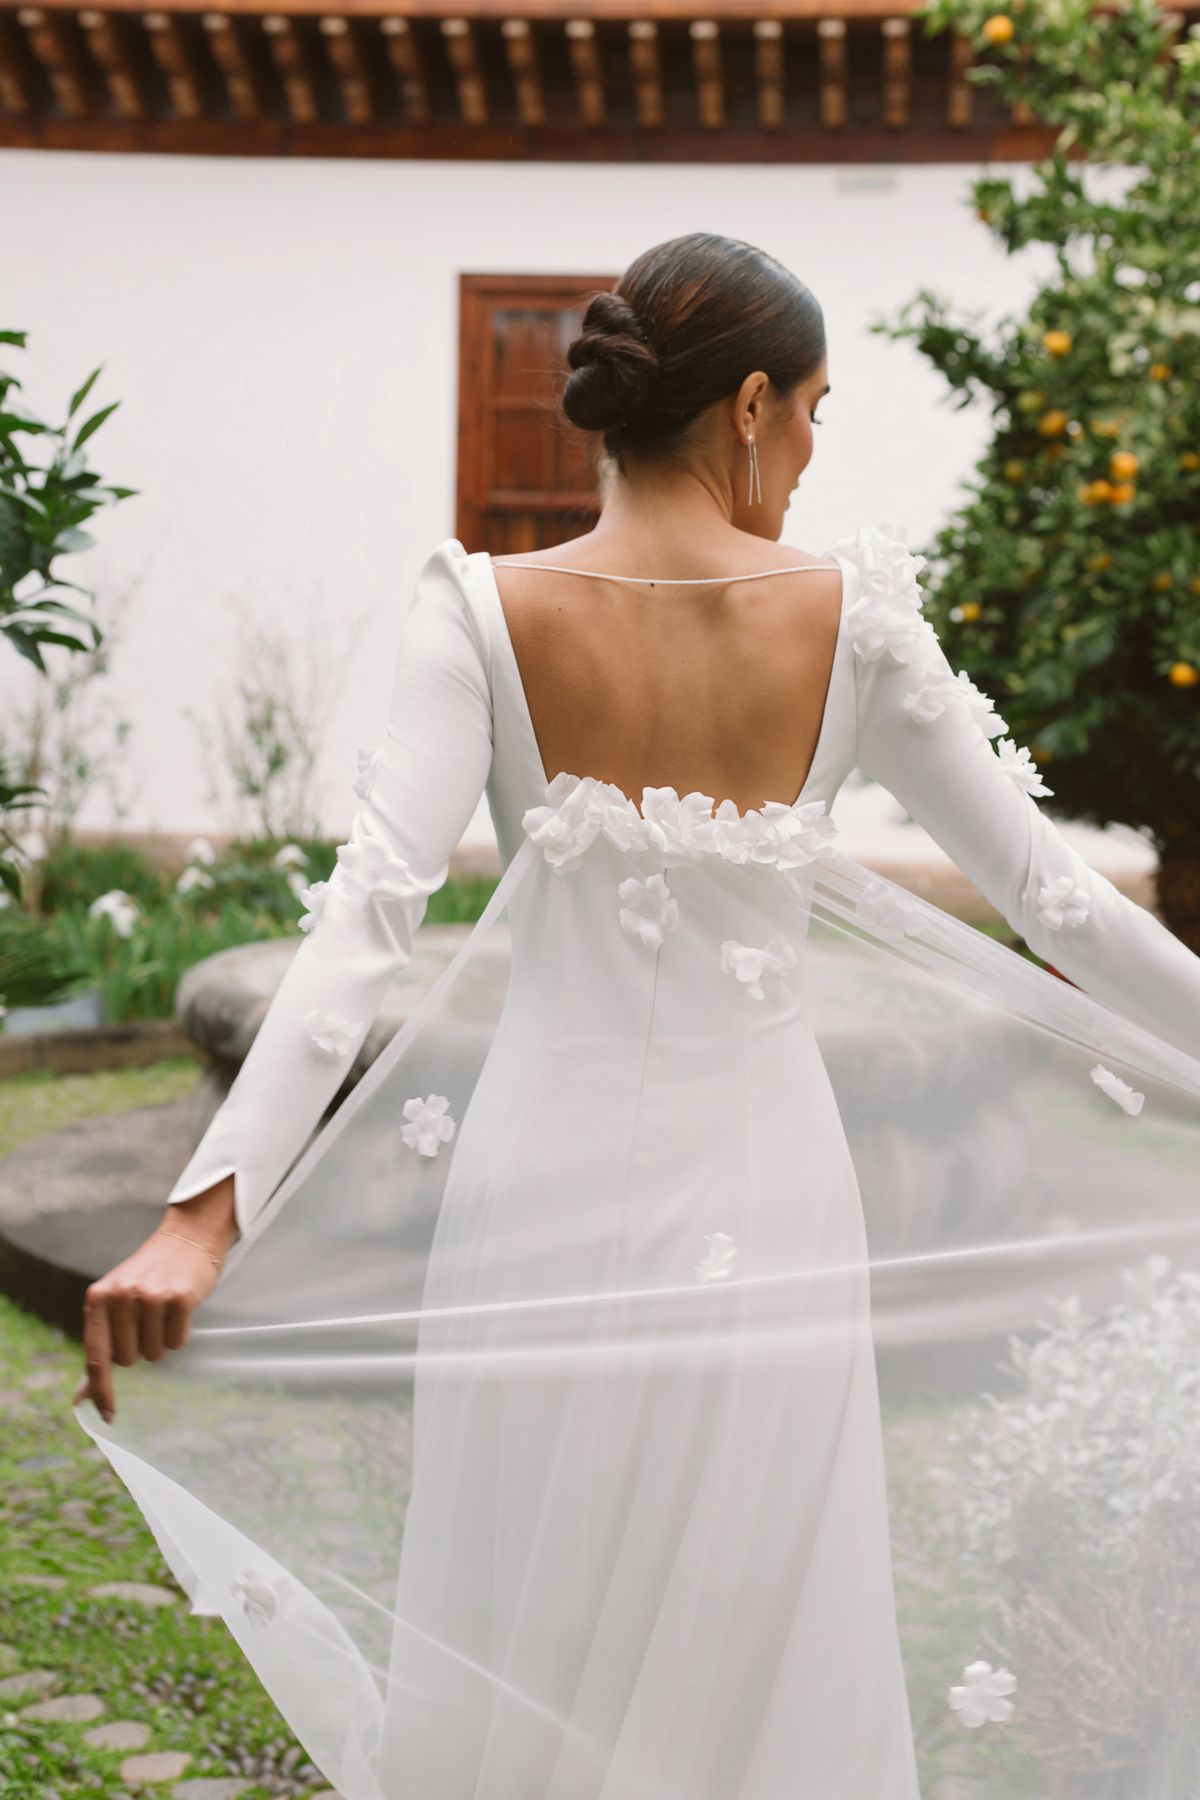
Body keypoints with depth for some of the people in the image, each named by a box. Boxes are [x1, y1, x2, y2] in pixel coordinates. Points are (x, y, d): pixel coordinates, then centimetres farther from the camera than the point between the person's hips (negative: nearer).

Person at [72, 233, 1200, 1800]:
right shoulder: (850, 616, -6)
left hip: (553, 1188, 0)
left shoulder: (487, 615, -8)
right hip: (766, 1190, 1)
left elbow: (365, 919, -20)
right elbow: (1053, 891, -1)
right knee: (765, 1658, 19)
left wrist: (205, 1214, -23)